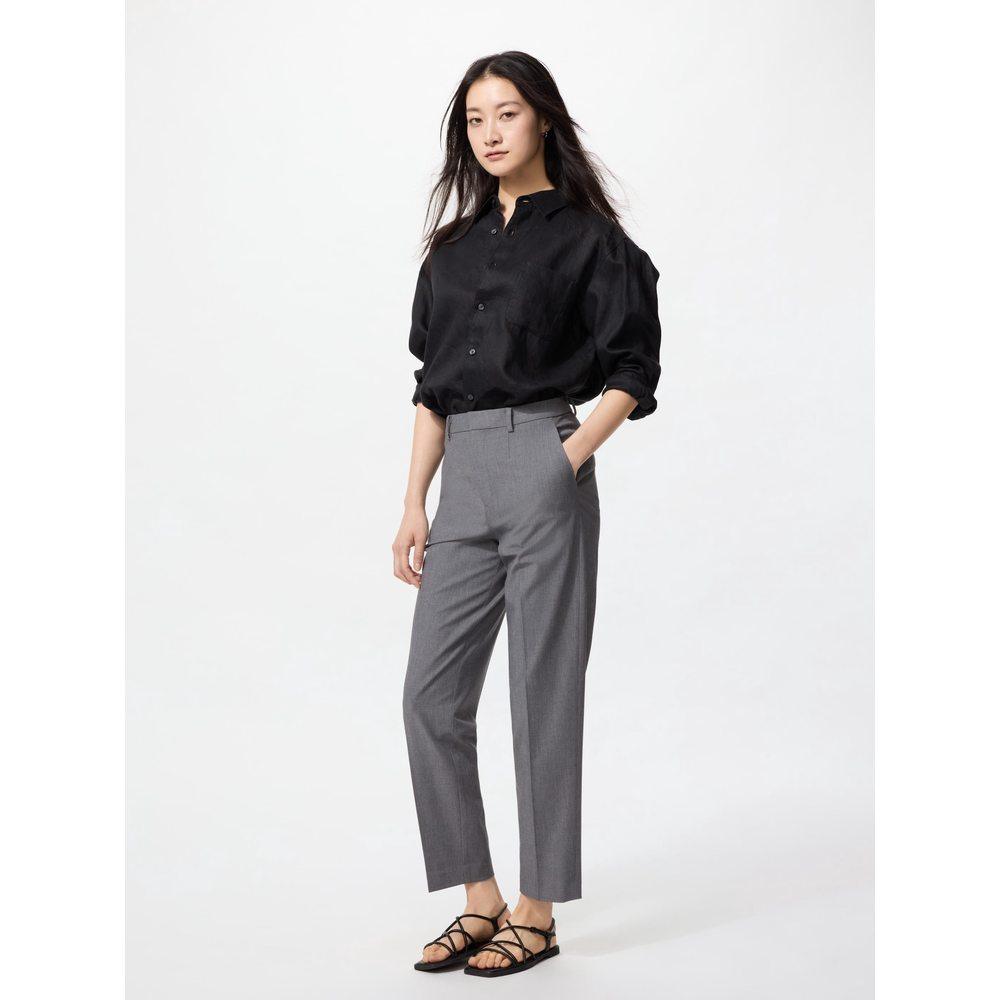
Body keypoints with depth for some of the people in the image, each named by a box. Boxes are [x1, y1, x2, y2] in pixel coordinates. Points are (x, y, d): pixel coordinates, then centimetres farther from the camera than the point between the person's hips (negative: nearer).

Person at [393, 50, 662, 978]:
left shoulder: (588, 238, 1)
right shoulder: (454, 248, 17)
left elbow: (630, 372, -2)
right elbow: (431, 385, 16)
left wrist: (576, 453, -16)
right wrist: (414, 504, 10)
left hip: (542, 471, -6)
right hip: (462, 481, 6)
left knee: (542, 693, 0)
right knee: (430, 694, 3)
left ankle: (537, 915, 12)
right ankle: (480, 902, 15)